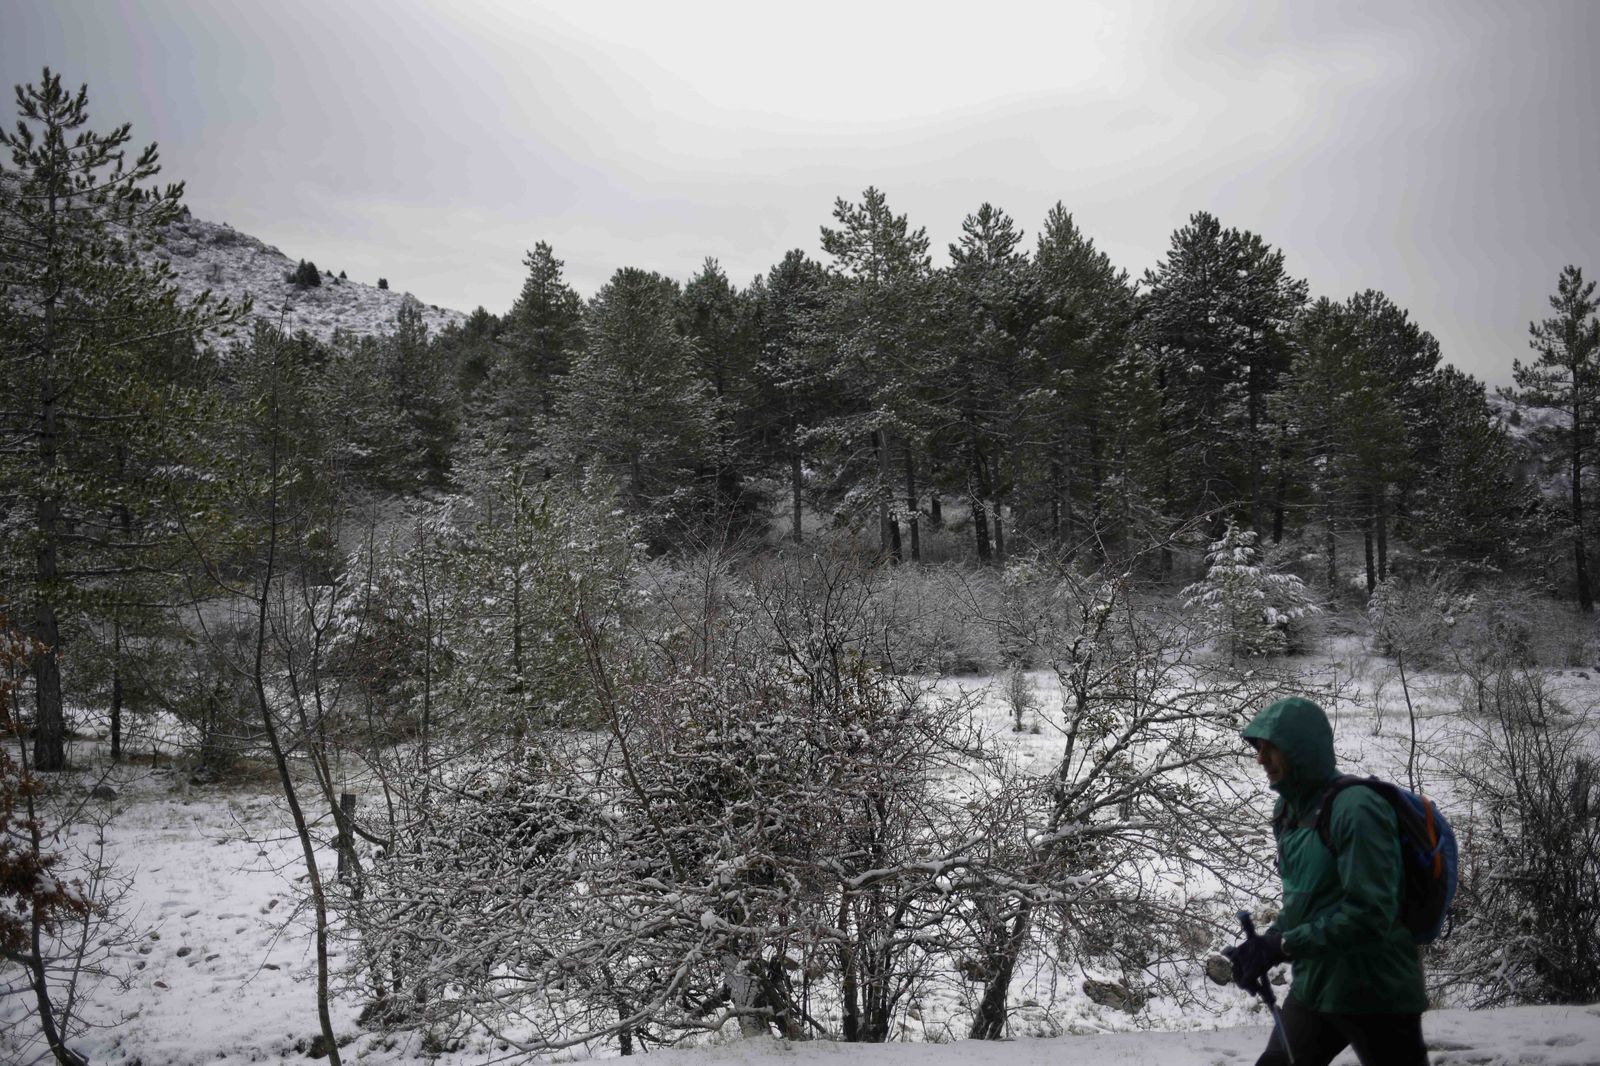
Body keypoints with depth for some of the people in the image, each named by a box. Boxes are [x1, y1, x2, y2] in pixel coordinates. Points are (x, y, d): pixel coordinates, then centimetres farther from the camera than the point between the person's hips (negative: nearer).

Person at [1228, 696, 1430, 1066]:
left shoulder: (1356, 809, -20)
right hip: (1313, 989, 8)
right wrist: (1261, 947, -1)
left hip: (1376, 993, -8)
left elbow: (1371, 915, -27)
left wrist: (1281, 946, -26)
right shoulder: (1289, 813, 6)